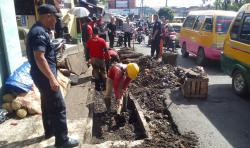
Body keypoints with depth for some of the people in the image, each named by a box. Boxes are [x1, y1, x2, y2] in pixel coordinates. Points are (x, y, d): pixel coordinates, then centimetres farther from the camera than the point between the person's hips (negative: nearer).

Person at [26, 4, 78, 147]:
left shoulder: (39, 30, 12)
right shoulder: (39, 33, -21)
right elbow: (39, 58, -28)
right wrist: (52, 78, -27)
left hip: (43, 76, 11)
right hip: (45, 77, -11)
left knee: (47, 104, 21)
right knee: (59, 107, -3)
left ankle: (49, 131, 37)